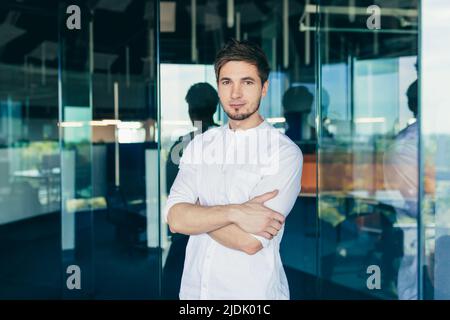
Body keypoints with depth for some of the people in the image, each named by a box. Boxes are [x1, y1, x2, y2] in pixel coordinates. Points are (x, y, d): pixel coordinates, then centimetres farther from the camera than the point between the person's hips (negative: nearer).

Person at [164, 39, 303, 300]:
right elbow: (175, 218, -10)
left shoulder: (285, 152, -14)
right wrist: (234, 212, -24)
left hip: (252, 292, -4)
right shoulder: (199, 145, 1)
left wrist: (195, 212, -8)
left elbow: (250, 241, -21)